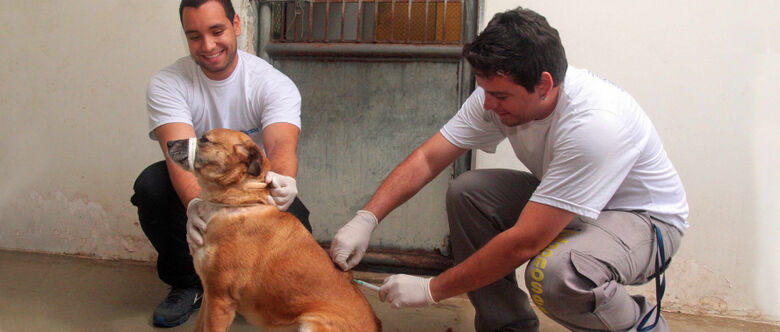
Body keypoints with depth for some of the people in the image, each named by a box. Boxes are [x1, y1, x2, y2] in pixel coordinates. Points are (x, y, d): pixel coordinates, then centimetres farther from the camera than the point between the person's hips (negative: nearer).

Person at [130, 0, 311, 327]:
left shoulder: (274, 84, -14)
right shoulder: (167, 83, -13)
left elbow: (282, 144, -32)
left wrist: (281, 180, -58)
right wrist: (196, 205, -52)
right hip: (195, 191, 1)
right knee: (150, 185, -29)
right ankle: (185, 282, -2)